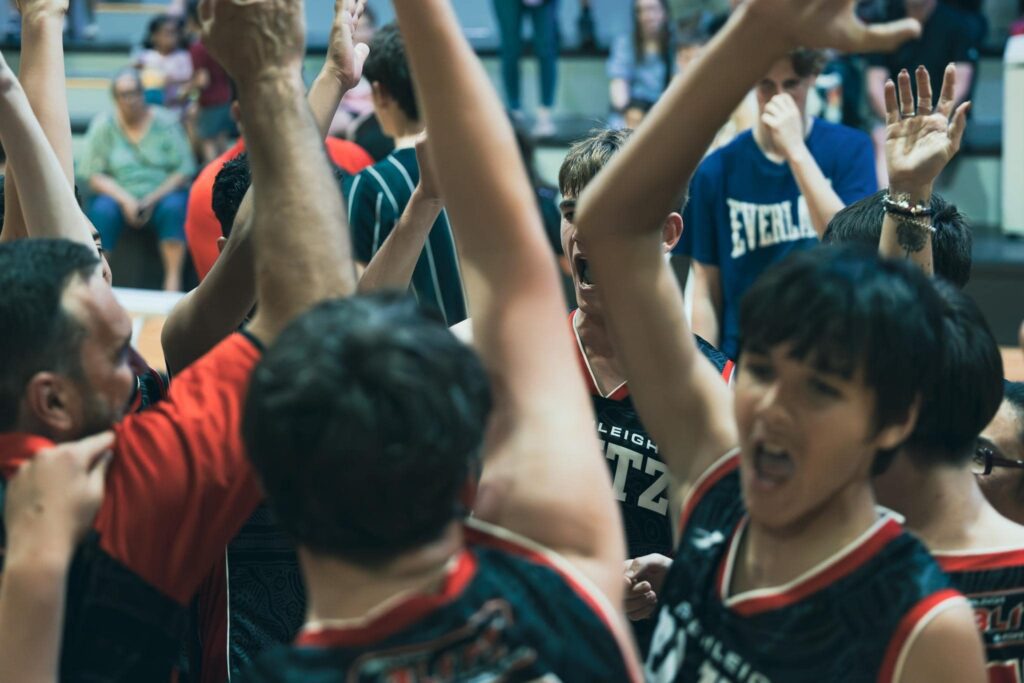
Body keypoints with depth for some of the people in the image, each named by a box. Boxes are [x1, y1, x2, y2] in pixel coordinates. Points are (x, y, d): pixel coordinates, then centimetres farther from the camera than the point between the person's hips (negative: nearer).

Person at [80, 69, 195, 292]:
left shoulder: (165, 122, 0)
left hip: (162, 194, 0)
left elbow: (184, 171, -5)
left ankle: (173, 279, -34)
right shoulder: (103, 125, 2)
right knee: (102, 211, -31)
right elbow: (93, 175, -3)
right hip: (120, 195, 1)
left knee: (173, 208, -33)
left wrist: (153, 199, -17)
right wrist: (125, 200, -18)